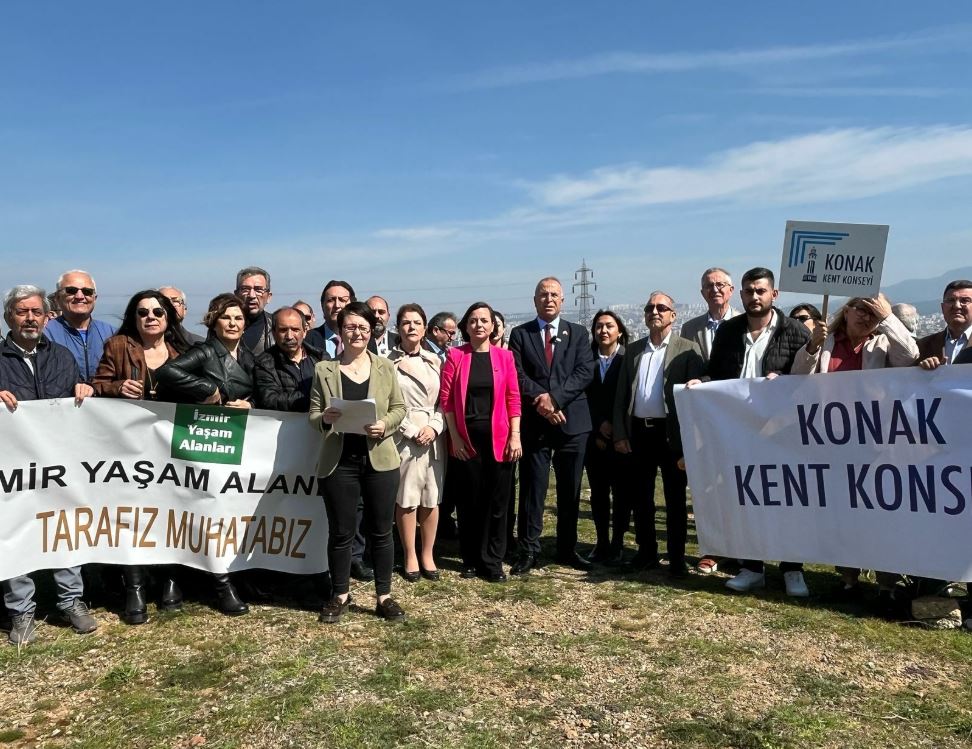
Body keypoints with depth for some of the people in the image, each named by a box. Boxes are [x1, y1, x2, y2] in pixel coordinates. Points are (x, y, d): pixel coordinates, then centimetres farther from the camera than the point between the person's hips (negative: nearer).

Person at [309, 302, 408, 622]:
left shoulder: (385, 367, 5)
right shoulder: (324, 369, 2)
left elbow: (399, 407, 7)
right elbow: (313, 416, 3)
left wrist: (385, 424, -13)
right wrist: (325, 418, -20)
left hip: (380, 459, 1)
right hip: (339, 461, -1)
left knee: (381, 530, 8)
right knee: (341, 532, 8)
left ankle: (384, 596, 21)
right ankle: (340, 595, 26)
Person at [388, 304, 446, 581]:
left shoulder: (434, 361, 10)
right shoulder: (388, 363, -3)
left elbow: (442, 400, 8)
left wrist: (434, 427, -7)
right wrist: (413, 432, -10)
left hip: (434, 435, 3)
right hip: (403, 436, -3)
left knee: (431, 499, 7)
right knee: (406, 499, 1)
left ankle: (428, 555, 18)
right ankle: (410, 557, 14)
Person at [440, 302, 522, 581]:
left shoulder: (504, 356, 4)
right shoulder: (455, 355, 1)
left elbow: (513, 398, 3)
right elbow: (446, 398, -1)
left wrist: (515, 436, -5)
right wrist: (455, 436, -6)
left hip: (498, 438, 1)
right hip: (466, 439, -1)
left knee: (497, 500, 4)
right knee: (469, 500, 7)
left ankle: (492, 563, 16)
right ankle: (470, 560, 22)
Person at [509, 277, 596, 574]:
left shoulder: (578, 333, 9)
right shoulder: (520, 334, 7)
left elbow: (585, 372, -4)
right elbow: (517, 375, -3)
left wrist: (555, 397, -15)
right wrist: (541, 401, -16)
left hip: (572, 421, 2)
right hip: (534, 423, -1)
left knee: (570, 491, 9)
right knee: (532, 490, 2)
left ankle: (567, 549, 22)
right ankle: (528, 550, 11)